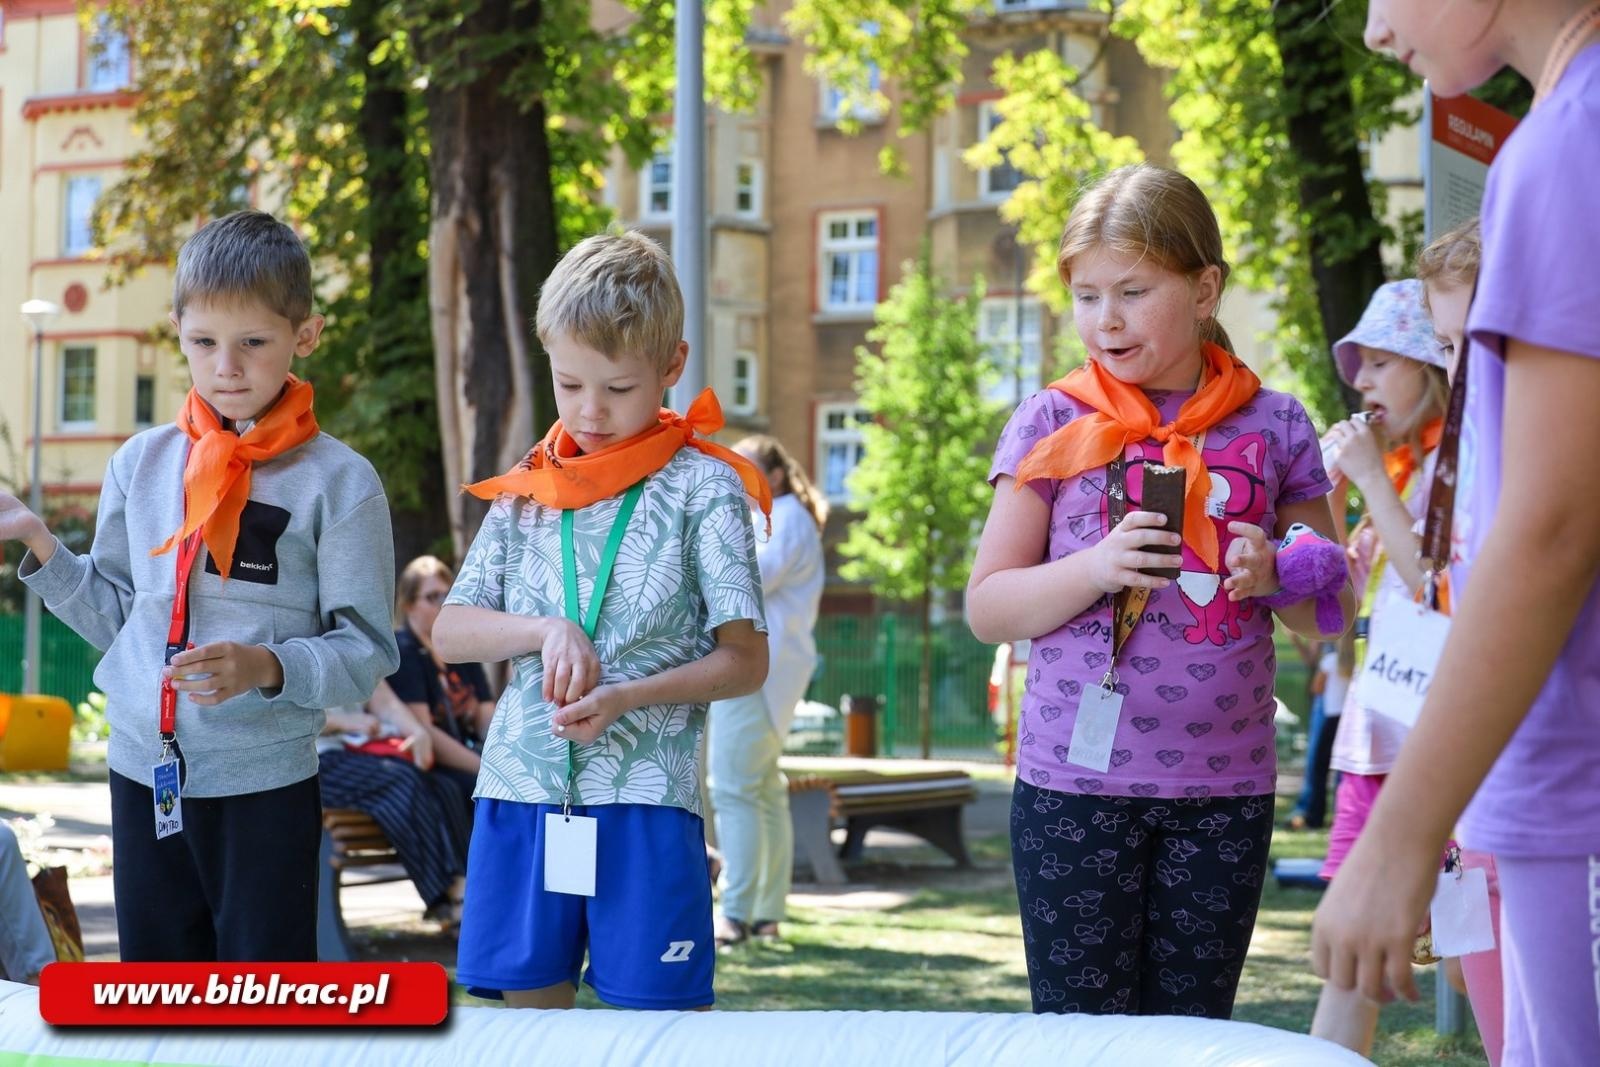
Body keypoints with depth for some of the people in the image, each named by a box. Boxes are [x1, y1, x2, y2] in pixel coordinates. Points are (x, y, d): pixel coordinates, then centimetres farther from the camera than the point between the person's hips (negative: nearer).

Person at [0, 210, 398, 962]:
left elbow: (366, 652, -8)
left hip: (266, 783, -4)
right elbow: (115, 618, 13)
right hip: (143, 771, 4)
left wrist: (269, 668, -23)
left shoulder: (337, 481, -7)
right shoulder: (141, 464, 5)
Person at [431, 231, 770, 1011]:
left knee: (660, 1006, -3)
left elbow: (745, 661, -2)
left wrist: (626, 698, -17)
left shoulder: (703, 488, 0)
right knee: (529, 998, 7)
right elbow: (449, 633, 9)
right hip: (522, 792, 4)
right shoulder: (526, 491, 12)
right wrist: (546, 630, -10)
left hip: (646, 799, -4)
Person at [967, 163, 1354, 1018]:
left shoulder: (1271, 426, 5)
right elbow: (987, 608, 1)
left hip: (1226, 788, 2)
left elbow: (1334, 608, 12)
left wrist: (1273, 577, -10)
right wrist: (1095, 569, -16)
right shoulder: (1054, 424, 1)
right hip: (1076, 782, -1)